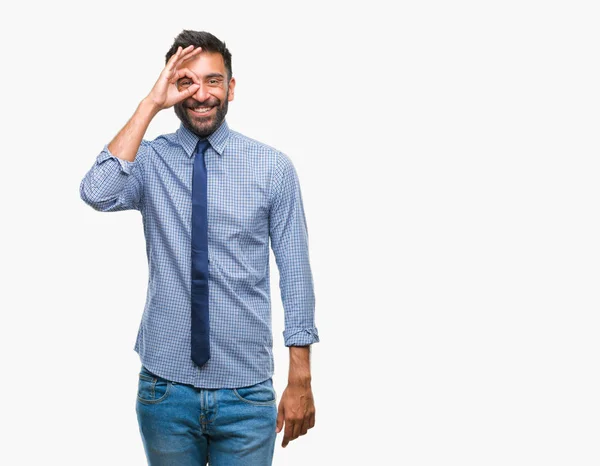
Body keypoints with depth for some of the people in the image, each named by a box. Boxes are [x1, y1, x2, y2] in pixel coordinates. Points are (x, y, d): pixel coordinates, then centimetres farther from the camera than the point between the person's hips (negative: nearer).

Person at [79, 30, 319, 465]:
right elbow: (97, 194, -22)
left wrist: (301, 380, -3)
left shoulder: (273, 166, -3)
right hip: (166, 386, 1)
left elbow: (295, 271, -2)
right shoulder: (149, 160, -1)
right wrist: (150, 104, -19)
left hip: (246, 391, 0)